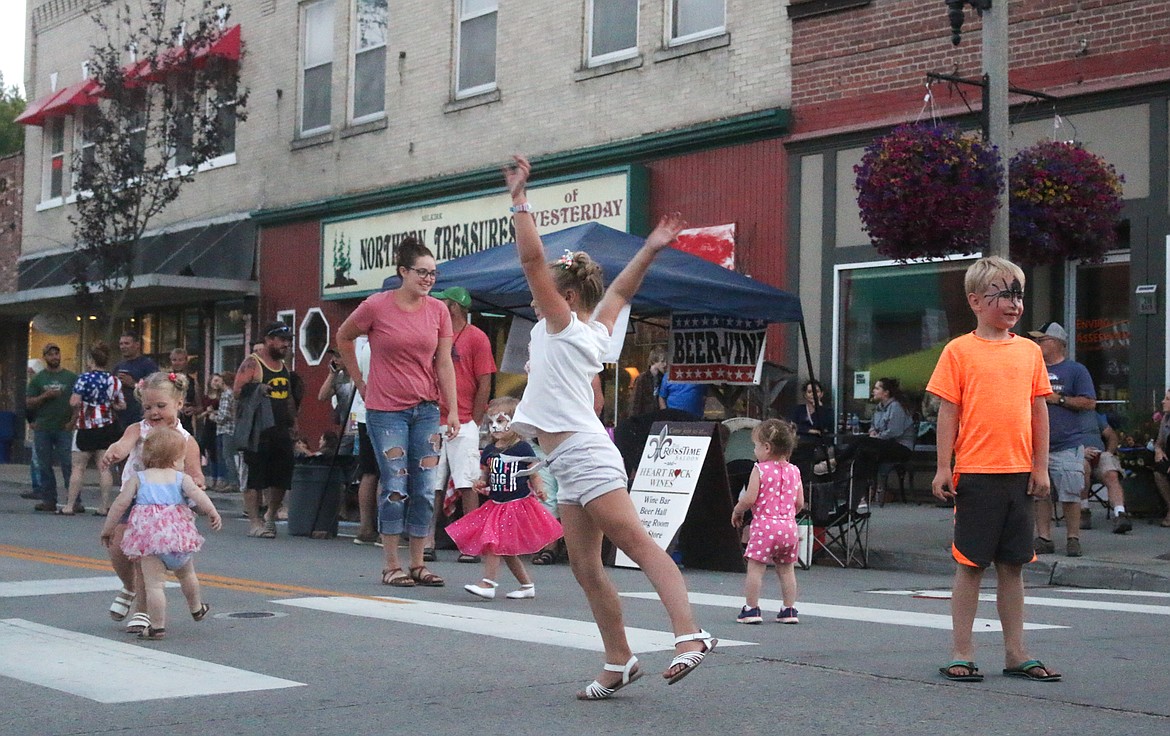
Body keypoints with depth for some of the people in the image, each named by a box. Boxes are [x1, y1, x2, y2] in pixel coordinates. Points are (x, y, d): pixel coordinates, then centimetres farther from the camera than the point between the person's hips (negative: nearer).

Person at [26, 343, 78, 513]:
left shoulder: (71, 377, 6)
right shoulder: (38, 379, 10)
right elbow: (29, 403, 6)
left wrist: (73, 421, -7)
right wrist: (45, 396, -10)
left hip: (64, 428, -2)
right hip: (42, 429, 2)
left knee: (68, 464, -7)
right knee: (45, 466, 4)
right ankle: (49, 500, 10)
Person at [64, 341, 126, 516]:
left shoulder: (85, 378, -12)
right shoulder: (114, 380, 3)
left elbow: (75, 402, -19)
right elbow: (121, 405, 7)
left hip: (87, 429, -4)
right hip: (107, 428, 4)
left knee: (78, 467, 4)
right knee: (104, 467, 5)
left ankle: (70, 505, 6)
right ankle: (104, 506, 3)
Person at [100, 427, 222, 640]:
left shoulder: (137, 479, 8)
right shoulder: (181, 478, 7)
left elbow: (120, 503, 3)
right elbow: (196, 493, -11)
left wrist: (107, 529, 10)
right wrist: (213, 513, -10)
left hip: (148, 534, -2)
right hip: (178, 533, 2)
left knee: (154, 583, -1)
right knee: (186, 574, 26)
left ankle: (157, 626, -4)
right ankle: (196, 609, 46)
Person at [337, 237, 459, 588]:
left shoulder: (439, 310, 3)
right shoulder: (376, 307, -6)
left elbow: (444, 364, 3)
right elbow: (343, 337, 10)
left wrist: (453, 410, -2)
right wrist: (360, 381, 10)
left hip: (426, 410, 4)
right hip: (386, 409, -4)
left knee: (425, 490, 3)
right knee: (395, 487, -4)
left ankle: (418, 565, 12)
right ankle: (391, 566, 5)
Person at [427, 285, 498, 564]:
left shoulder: (476, 337, -2)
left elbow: (485, 384, -5)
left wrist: (474, 423, -8)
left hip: (463, 425, -6)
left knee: (467, 485, -5)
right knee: (432, 486, 5)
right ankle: (428, 544, 8)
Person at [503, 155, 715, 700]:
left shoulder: (562, 323, -3)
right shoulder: (595, 330, 18)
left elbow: (531, 257, -9)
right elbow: (619, 290, 33)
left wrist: (519, 198, -5)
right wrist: (650, 250, 30)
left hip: (583, 453, -9)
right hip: (574, 463, 9)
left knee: (636, 542, -18)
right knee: (583, 565, 7)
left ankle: (689, 634, -27)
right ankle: (618, 662, 9)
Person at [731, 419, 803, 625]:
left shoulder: (760, 470, -6)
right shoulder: (794, 471, 9)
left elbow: (749, 499, -12)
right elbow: (800, 503, 10)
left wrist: (736, 512, 6)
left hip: (764, 524, -6)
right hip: (789, 525, 6)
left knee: (755, 567, 0)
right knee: (786, 569, 13)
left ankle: (751, 609, -1)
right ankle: (789, 610, 16)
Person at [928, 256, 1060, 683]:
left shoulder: (1029, 351, 9)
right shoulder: (960, 351, -2)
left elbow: (1039, 410, 12)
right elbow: (948, 412, -3)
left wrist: (1041, 466, 7)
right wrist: (943, 468, -7)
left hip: (1019, 473, 4)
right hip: (976, 473, -4)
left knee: (1013, 564, 11)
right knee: (971, 564, 2)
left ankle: (1016, 654, 18)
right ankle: (961, 654, 10)